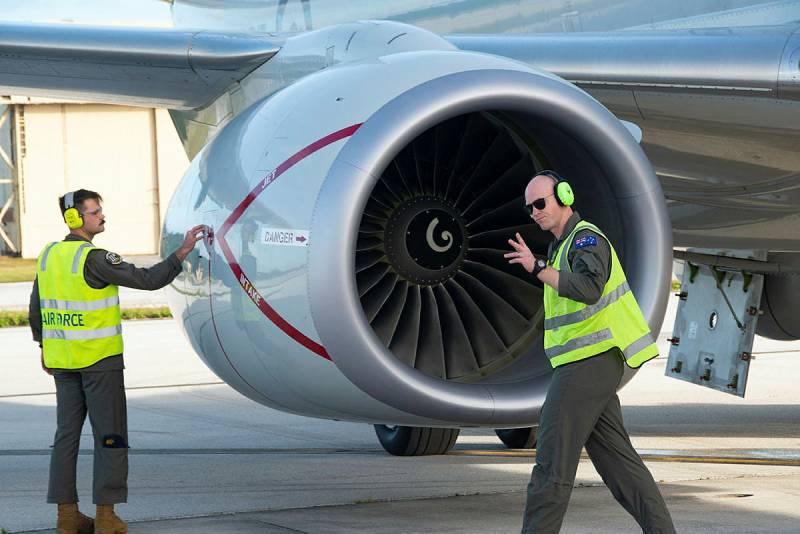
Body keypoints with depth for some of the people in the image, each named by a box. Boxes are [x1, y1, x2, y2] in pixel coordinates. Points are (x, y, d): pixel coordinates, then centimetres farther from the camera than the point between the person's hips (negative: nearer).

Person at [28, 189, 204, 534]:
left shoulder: (48, 256, 6)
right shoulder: (94, 259, -16)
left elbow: (36, 309, 15)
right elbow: (148, 280, -19)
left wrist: (44, 347, 25)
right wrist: (182, 253, -14)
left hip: (62, 360, 7)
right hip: (99, 360, -7)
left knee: (67, 432, 10)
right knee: (110, 434, 0)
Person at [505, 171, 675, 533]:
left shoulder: (586, 238, -11)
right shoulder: (563, 245, 21)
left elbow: (588, 289, -30)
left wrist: (538, 268, -37)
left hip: (589, 364, -11)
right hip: (587, 365, 11)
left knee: (552, 460, -10)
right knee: (618, 460, 9)